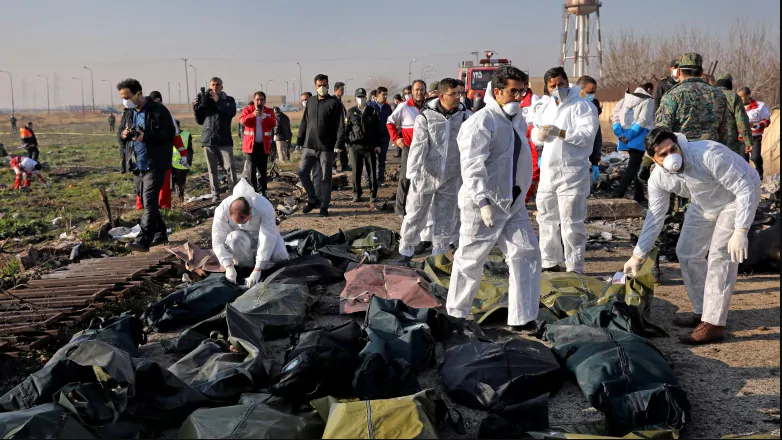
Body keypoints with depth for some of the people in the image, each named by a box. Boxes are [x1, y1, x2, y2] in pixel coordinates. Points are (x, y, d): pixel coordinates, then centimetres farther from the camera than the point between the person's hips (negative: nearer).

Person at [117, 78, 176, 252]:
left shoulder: (158, 110, -9)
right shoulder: (128, 113, 11)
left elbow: (169, 134, -13)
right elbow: (119, 133, 18)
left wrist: (146, 136, -23)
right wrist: (123, 135, -6)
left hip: (155, 165, -8)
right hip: (137, 166, 8)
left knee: (149, 202, -13)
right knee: (145, 202, 13)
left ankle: (143, 240, -17)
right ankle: (160, 234, 25)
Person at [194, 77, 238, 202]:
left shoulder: (228, 99, 5)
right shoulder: (204, 100, 11)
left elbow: (231, 113, -15)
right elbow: (200, 121, 12)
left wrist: (218, 101, -21)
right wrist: (196, 108, -4)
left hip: (224, 140, -2)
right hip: (208, 140, 2)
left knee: (230, 167, -7)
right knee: (212, 169, 5)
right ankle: (215, 193, 9)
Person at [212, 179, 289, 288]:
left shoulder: (265, 207, -38)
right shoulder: (222, 210, -33)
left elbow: (267, 239, -39)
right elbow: (218, 241, -28)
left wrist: (257, 271, -44)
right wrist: (229, 267, -40)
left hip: (262, 234, 0)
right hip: (241, 236, 0)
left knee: (280, 258, -24)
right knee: (235, 239, -36)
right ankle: (246, 268, -10)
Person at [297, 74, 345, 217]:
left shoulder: (334, 103, -3)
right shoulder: (310, 102, 12)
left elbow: (340, 125, -8)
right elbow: (304, 123, 15)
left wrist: (339, 144, -17)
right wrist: (300, 141, 9)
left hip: (326, 147, -4)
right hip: (309, 146, 4)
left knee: (326, 177, 2)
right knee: (302, 172, 2)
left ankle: (324, 206, 12)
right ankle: (313, 199, 20)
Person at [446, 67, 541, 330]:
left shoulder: (518, 119, 11)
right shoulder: (480, 124, -18)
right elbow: (473, 167, -28)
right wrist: (483, 202, -37)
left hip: (514, 204, 8)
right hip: (483, 205, -8)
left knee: (527, 254, 2)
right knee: (470, 261, 5)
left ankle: (522, 318, 9)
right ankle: (456, 314, 24)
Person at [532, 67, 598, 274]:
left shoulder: (583, 106, -8)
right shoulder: (546, 107, 15)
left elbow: (587, 134, -19)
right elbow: (535, 132, 15)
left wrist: (559, 132, -25)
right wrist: (539, 135, -9)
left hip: (572, 172, -7)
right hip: (548, 170, 8)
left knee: (571, 223, -6)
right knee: (546, 218, 15)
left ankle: (574, 268, 2)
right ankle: (550, 262, 28)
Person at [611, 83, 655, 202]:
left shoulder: (625, 99, 15)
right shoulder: (649, 101, -2)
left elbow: (615, 116, 6)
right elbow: (643, 120, -15)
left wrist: (620, 134, -1)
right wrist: (629, 136, -14)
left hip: (625, 138, 6)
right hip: (638, 138, -6)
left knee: (635, 165, 19)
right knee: (633, 167, -6)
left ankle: (639, 195, 25)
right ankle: (617, 195, -18)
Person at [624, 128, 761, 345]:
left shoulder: (709, 154, -37)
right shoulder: (658, 178, -18)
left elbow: (745, 189, -33)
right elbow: (655, 217, -8)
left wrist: (740, 231, -41)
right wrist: (638, 256, -8)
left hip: (737, 197, -7)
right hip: (704, 203, 7)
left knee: (720, 256, -17)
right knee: (687, 252, 7)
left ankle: (714, 324, -14)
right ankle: (702, 311, 24)